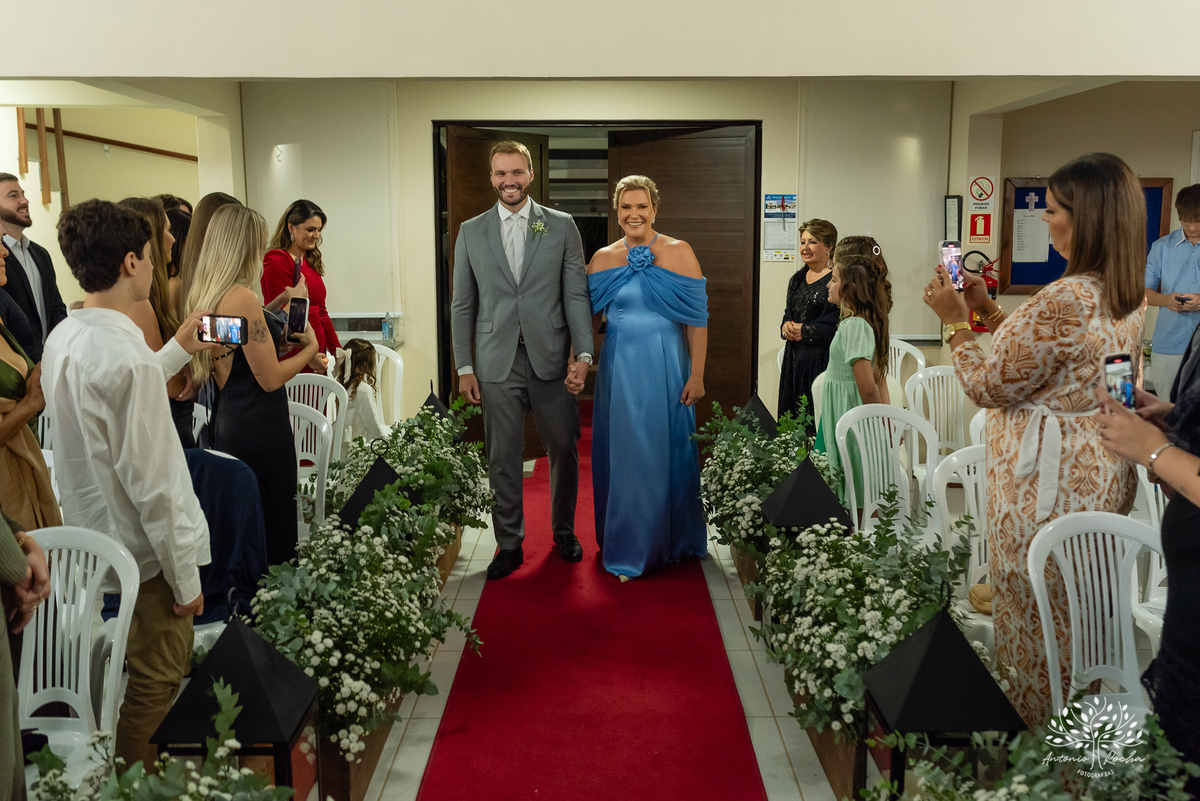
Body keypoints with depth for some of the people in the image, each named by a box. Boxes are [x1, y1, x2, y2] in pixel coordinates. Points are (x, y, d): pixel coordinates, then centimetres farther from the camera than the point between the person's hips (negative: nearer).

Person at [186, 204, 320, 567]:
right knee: (272, 526, 0)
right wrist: (310, 347, -2)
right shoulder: (242, 298, -18)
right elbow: (270, 378, -16)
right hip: (258, 427, -9)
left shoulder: (202, 297, 9)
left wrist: (275, 333, 17)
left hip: (224, 421, 9)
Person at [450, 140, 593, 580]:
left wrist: (583, 354, -10)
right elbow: (462, 305, 8)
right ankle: (509, 544, 19)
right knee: (502, 458, 6)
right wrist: (464, 367, 3)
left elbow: (577, 294, 1)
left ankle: (564, 530, 29)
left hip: (551, 360, 0)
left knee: (564, 449, 8)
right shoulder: (471, 232, 7)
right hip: (497, 363, 1)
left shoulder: (562, 226, 4)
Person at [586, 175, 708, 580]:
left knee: (665, 451, 4)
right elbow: (587, 317, 8)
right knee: (624, 453, 8)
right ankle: (629, 546, 24)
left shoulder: (679, 253, -4)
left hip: (666, 367, -2)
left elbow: (697, 319, -5)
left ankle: (670, 539, 22)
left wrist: (697, 376, -9)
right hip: (619, 368, 3)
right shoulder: (603, 258, 5)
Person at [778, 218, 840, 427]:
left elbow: (835, 325, -14)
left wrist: (803, 331, -12)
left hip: (822, 360, -8)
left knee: (818, 423, -8)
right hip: (795, 358, 8)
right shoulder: (798, 279, 16)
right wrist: (787, 328, -1)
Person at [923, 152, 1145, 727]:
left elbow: (990, 387, -17)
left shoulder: (1064, 301, -26)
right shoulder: (1130, 298, 4)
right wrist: (989, 311, 13)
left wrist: (955, 321, -5)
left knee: (1032, 621, 8)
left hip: (1046, 483, -9)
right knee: (1077, 618, 22)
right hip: (1104, 477, 9)